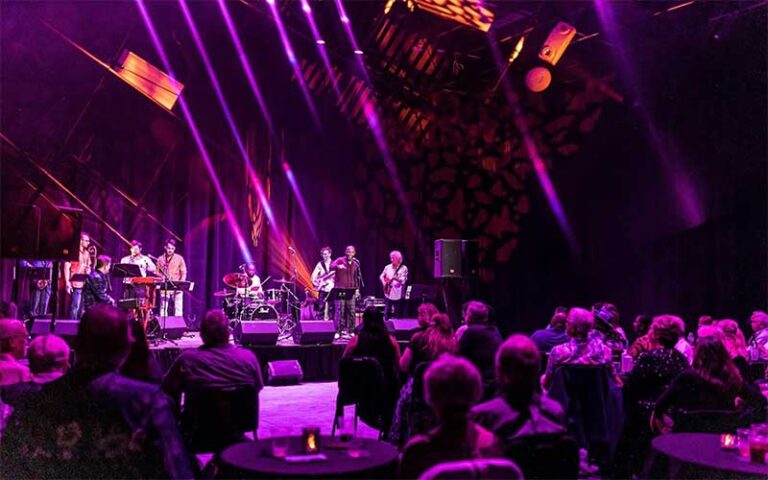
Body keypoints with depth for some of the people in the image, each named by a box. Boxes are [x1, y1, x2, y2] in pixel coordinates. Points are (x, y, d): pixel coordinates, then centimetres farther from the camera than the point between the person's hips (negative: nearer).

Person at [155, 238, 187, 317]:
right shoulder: (160, 259, 8)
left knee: (178, 309, -3)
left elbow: (183, 273, 2)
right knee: (163, 308, 2)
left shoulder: (179, 258, 2)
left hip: (177, 288, -2)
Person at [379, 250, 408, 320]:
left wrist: (398, 279, -31)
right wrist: (384, 284, 2)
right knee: (387, 312, 6)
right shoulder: (387, 267, 8)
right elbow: (381, 276, 18)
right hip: (388, 293, 3)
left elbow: (404, 280, -12)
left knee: (397, 314, 2)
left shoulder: (403, 268, -4)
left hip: (398, 294, -3)